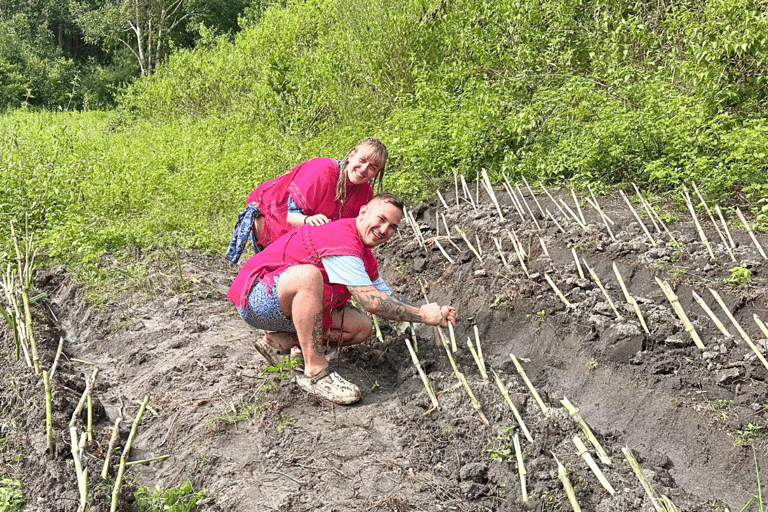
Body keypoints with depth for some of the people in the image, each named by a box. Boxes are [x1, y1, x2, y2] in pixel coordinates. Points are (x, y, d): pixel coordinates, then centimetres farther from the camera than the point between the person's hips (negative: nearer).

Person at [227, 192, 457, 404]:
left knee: (361, 326, 0)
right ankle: (315, 371, -30)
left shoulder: (365, 258, 10)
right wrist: (422, 314, -18)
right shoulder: (341, 241, -23)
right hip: (258, 295, -9)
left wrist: (433, 314, -3)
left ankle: (280, 340, 6)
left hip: (287, 302, 9)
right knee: (308, 274, -40)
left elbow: (387, 303, 11)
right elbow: (372, 302, -27)